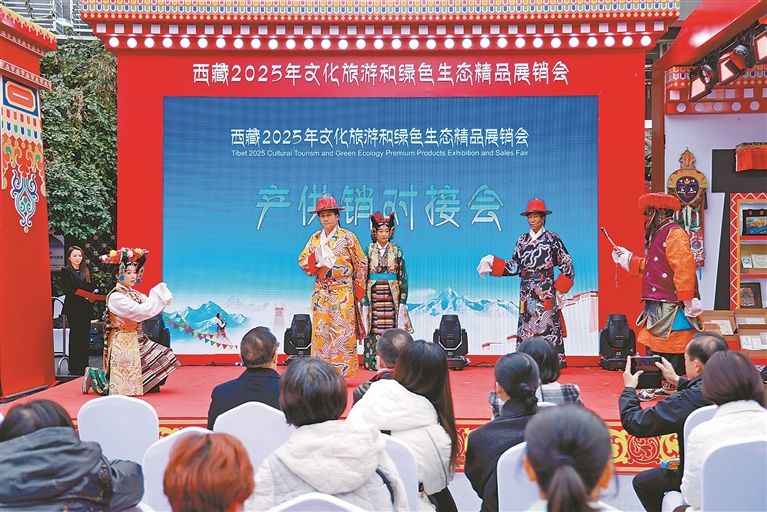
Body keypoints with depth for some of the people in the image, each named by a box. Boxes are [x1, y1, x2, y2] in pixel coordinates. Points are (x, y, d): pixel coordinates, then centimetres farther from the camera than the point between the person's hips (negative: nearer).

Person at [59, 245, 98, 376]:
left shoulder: (86, 271, 16)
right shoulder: (66, 271, -1)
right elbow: (66, 290, -11)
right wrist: (83, 295, -21)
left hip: (86, 309, 5)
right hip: (73, 309, -5)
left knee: (85, 338, 5)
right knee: (75, 338, -2)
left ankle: (84, 367, 11)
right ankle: (75, 369, 3)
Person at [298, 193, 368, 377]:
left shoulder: (347, 237, -2)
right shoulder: (315, 238, 11)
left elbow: (361, 264, 0)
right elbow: (302, 260, 10)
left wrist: (357, 290, -2)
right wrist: (316, 258, -11)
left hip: (343, 293, -4)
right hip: (320, 293, 4)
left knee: (342, 332, -6)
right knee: (320, 332, 3)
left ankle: (342, 371, -2)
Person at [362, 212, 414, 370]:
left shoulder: (396, 251, 6)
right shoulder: (369, 251, 5)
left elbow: (402, 275, 6)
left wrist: (403, 297, -1)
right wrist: (364, 298, -3)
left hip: (391, 294, 0)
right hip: (374, 294, 0)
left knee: (391, 326, -4)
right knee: (374, 327, -2)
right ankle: (372, 362, 4)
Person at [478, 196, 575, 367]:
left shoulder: (552, 239, 0)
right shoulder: (522, 240, 11)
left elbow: (567, 266, 0)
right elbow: (514, 266, 9)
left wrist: (559, 289, -5)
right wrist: (493, 263, -2)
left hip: (546, 292, -4)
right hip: (526, 293, 4)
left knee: (547, 326, -6)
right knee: (525, 327, 3)